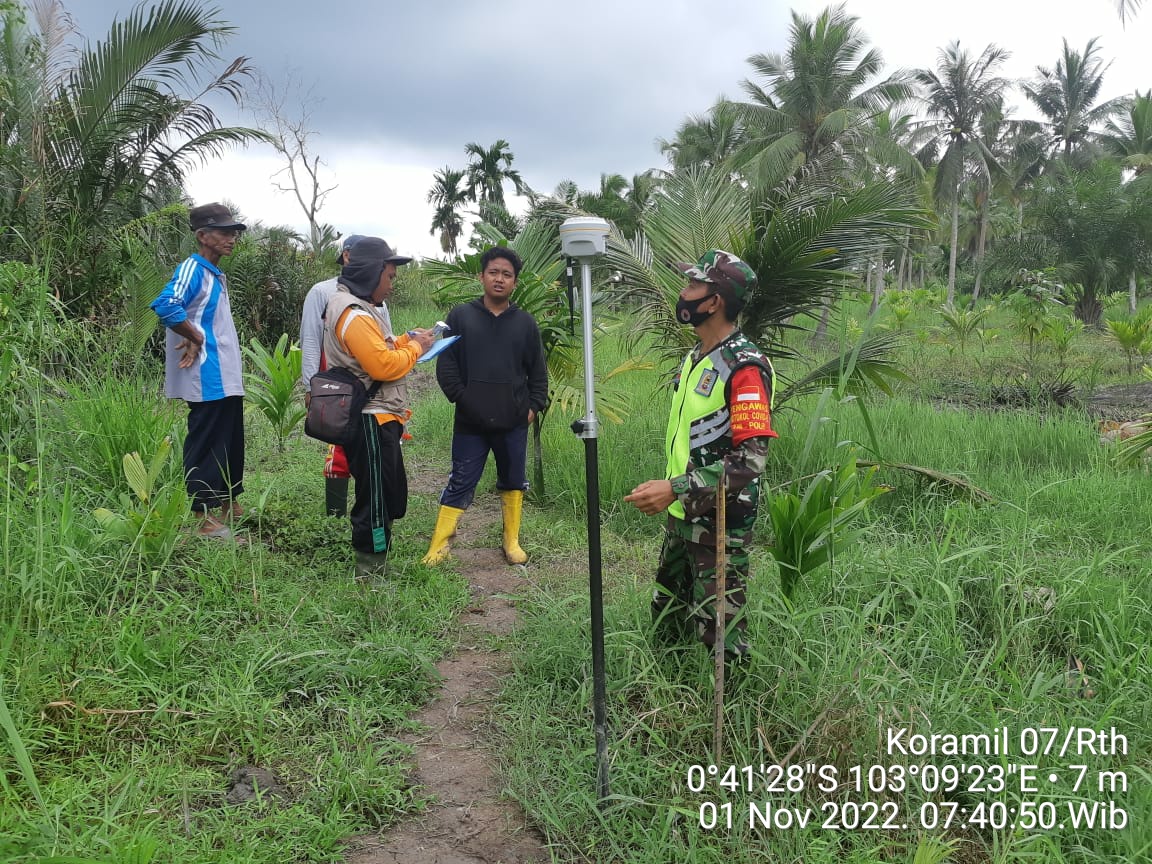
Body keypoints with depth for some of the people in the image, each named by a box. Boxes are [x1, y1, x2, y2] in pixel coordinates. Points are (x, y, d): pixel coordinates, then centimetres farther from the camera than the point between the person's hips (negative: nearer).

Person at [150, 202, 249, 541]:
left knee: (230, 444, 17)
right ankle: (204, 517, 4)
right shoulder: (193, 269, -12)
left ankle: (227, 504, 30)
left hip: (227, 378, 9)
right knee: (205, 445, -3)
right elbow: (165, 305, -28)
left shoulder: (216, 275, 17)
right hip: (209, 380, -9)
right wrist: (196, 339, -17)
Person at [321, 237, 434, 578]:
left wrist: (404, 341, 9)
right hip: (370, 422, -11)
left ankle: (375, 567, 30)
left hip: (376, 420, 11)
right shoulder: (354, 316, -20)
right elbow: (384, 366, -25)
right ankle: (370, 574, 8)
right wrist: (415, 347, -11)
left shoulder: (356, 308, 15)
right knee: (376, 504, -2)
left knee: (390, 499, 19)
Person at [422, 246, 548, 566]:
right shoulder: (460, 316, -1)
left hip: (513, 422, 2)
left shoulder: (525, 322, 5)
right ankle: (438, 546, 8)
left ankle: (512, 542, 26)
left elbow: (538, 371, 10)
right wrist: (462, 398, -9)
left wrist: (534, 406, 2)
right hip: (470, 422, -2)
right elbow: (446, 365, -2)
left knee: (513, 481, 13)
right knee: (460, 484, 1)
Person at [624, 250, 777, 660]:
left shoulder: (745, 366, -20)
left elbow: (751, 459, -28)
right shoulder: (695, 356, 9)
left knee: (719, 634, 2)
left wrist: (676, 488, -31)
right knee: (666, 618, 21)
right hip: (682, 515, 9)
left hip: (720, 523, -9)